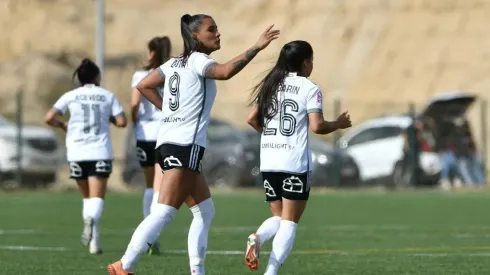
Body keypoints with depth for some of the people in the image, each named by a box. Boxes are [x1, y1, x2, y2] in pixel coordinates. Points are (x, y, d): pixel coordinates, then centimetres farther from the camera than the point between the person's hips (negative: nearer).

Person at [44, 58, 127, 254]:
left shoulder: (71, 96, 6)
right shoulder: (107, 96, 5)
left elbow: (49, 118, -2)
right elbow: (121, 122, 0)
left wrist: (62, 126, 17)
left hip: (77, 153, 2)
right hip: (100, 152, -2)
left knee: (88, 197, 16)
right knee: (97, 197, -8)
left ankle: (93, 238, 12)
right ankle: (91, 220, -39)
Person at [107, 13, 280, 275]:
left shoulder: (175, 63, 18)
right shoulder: (197, 61, -7)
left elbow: (143, 86, 22)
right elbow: (226, 71, -27)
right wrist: (256, 47, -26)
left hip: (169, 144, 10)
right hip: (184, 146, -10)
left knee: (205, 212, 15)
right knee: (164, 212, -15)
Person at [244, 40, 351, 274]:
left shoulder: (270, 85, 12)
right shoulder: (309, 88, -5)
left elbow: (252, 119, 12)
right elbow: (316, 126, -12)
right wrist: (339, 124, 6)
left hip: (268, 162, 5)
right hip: (294, 163, -5)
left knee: (278, 217, 17)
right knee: (289, 221, 1)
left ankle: (257, 238, -15)